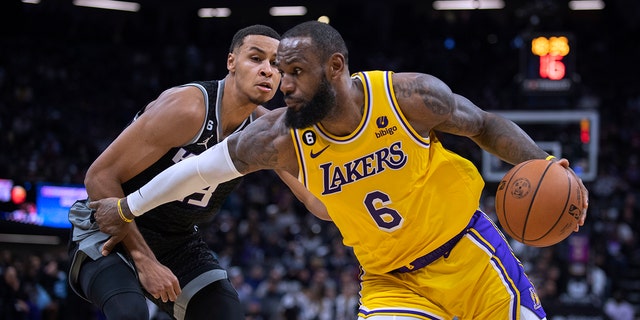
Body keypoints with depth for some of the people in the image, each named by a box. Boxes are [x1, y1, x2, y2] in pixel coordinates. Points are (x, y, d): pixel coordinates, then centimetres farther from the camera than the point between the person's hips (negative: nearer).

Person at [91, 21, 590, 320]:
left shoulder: (411, 96, -20)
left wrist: (545, 168, -19)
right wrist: (128, 209, 5)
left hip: (468, 254, -1)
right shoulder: (281, 137, -16)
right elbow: (203, 167, -3)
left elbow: (485, 126, -4)